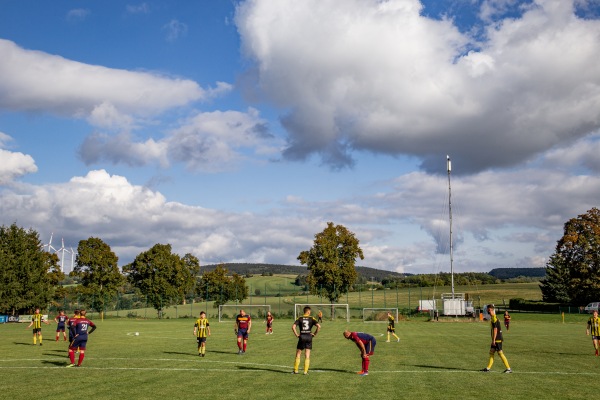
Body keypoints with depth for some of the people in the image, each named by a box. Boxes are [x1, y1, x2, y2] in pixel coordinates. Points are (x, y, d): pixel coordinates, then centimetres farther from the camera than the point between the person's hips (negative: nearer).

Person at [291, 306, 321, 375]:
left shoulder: (300, 318, 2)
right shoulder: (312, 318, 1)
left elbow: (293, 327, -10)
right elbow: (319, 326, -11)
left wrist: (296, 335, -2)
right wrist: (315, 334, -1)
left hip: (302, 337, 0)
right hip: (309, 337, 0)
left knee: (298, 354, 11)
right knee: (307, 356, 6)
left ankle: (295, 370, 13)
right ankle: (305, 371, 5)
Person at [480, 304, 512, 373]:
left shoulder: (494, 318, -16)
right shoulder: (494, 317, 15)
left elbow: (495, 329, -20)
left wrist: (493, 340, -20)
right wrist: (493, 340, 24)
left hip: (497, 339, -10)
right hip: (496, 339, 10)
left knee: (500, 353, -6)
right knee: (491, 352, 11)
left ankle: (508, 369, -2)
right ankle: (488, 368, 14)